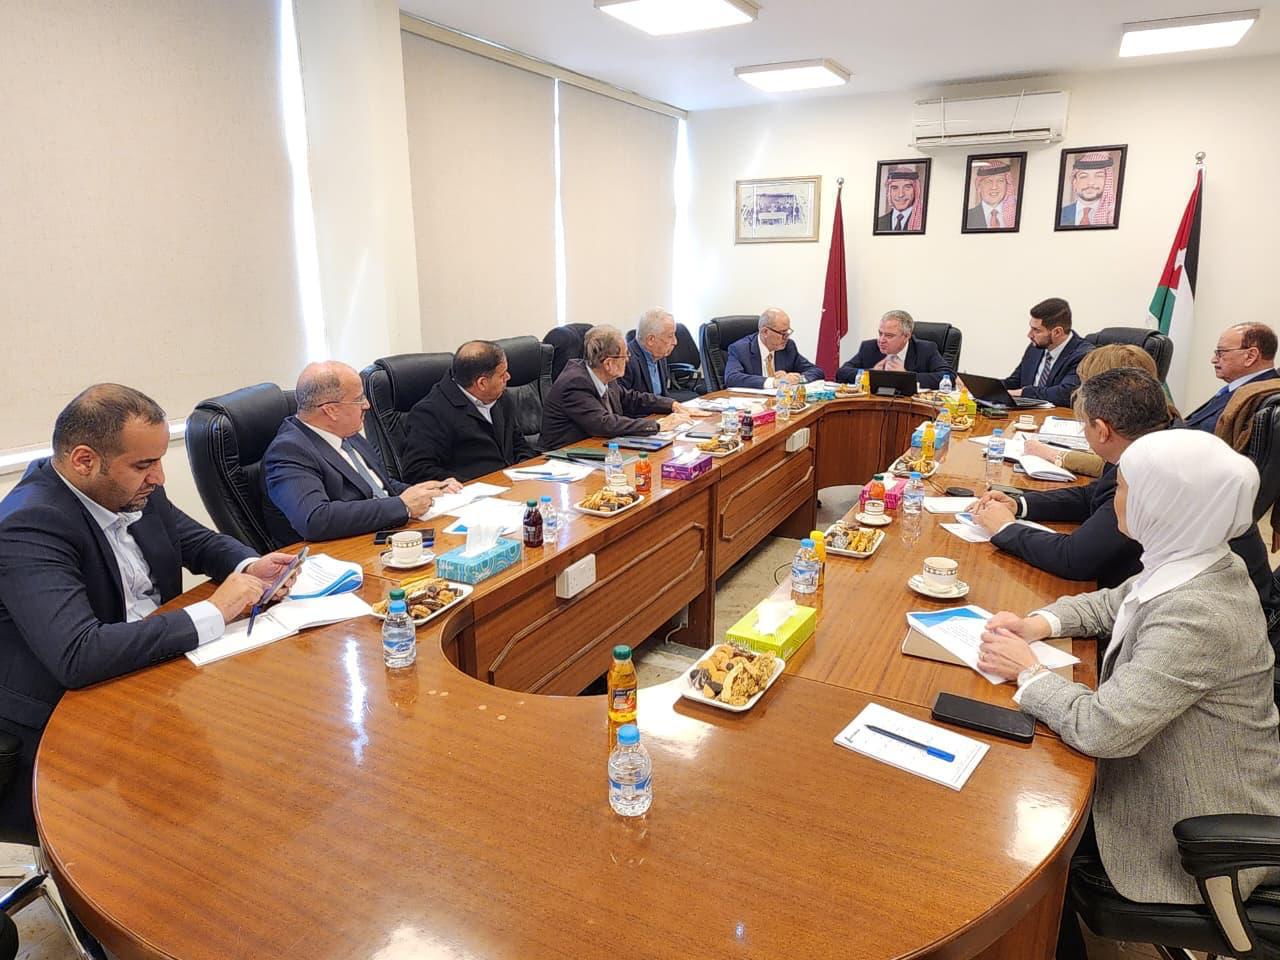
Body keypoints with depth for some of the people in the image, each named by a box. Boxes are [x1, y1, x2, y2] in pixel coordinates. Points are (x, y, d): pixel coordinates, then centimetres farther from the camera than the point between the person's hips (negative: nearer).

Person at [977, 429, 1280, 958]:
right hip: (1164, 772, 8)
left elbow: (1100, 729, -36)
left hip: (1200, 843, -8)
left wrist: (1028, 670, -20)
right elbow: (1111, 602, 10)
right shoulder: (1194, 563, -8)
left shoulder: (1196, 618, -37)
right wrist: (1038, 624, -7)